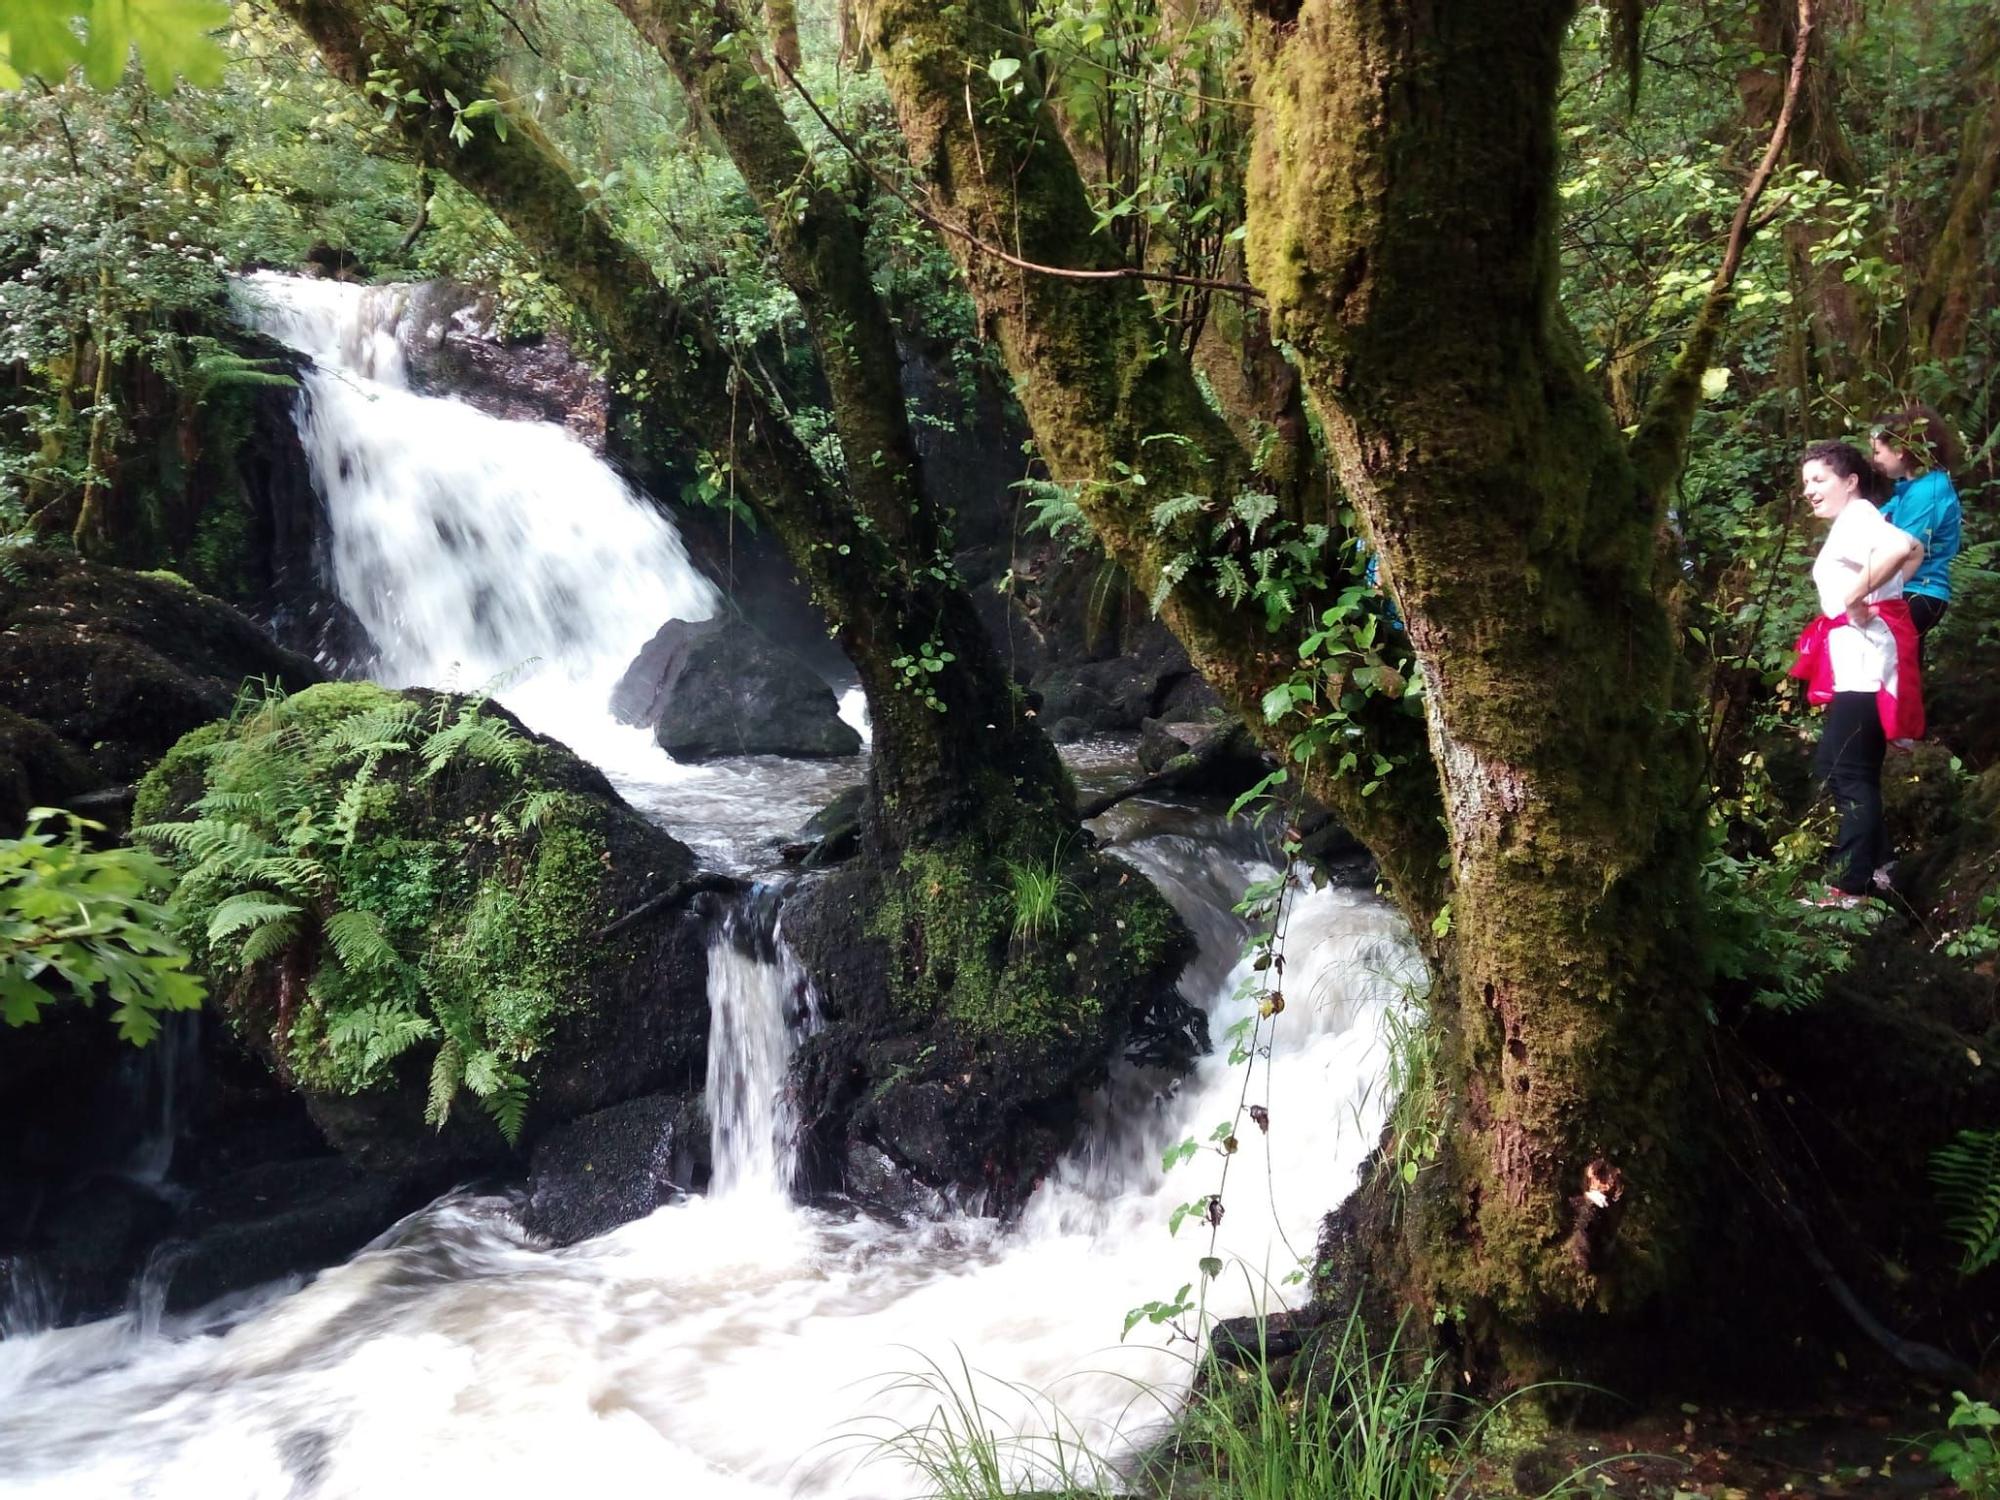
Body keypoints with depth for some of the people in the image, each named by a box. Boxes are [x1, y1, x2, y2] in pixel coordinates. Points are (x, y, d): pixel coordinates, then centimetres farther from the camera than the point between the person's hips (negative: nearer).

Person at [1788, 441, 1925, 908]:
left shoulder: (1855, 518, -12)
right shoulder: (1854, 522, 17)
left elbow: (1901, 548, -34)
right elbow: (1914, 550, 33)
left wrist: (1855, 598, -26)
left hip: (1865, 660, -11)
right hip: (1860, 659, 11)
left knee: (1843, 769, -10)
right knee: (1836, 766, 15)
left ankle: (1853, 887, -8)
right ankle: (1875, 864, 21)